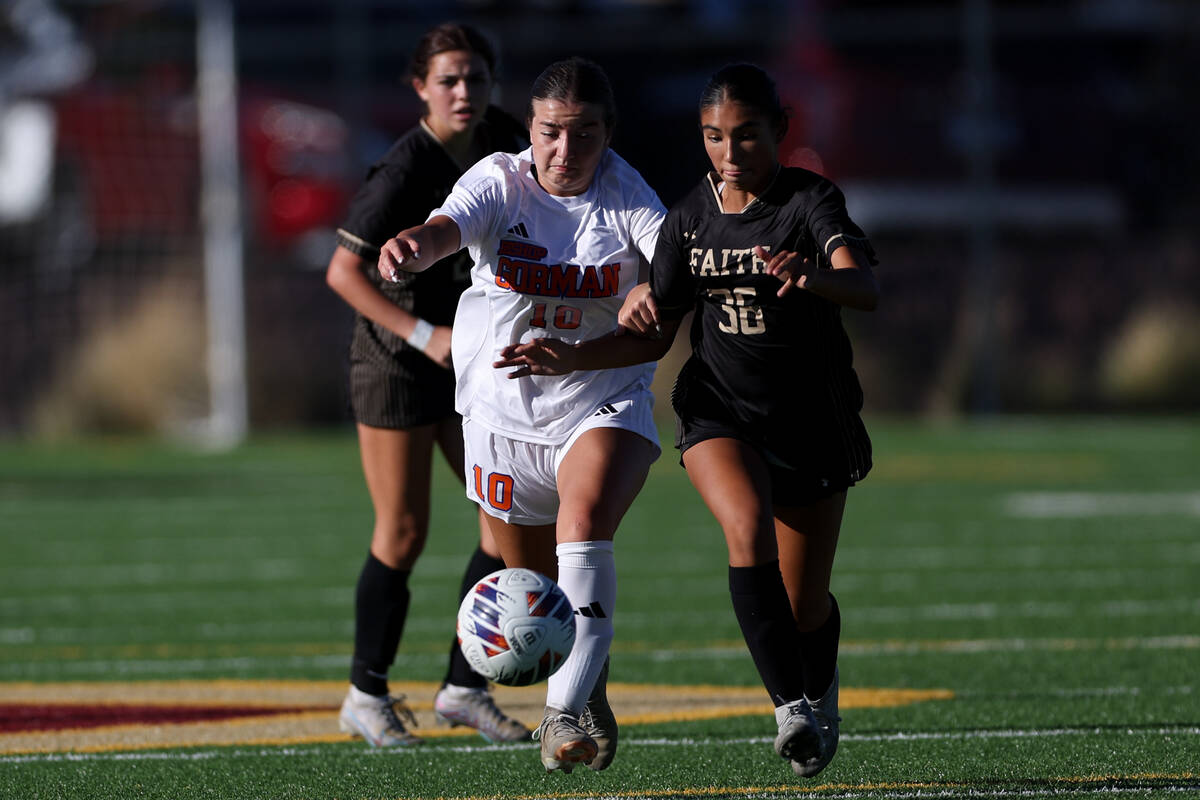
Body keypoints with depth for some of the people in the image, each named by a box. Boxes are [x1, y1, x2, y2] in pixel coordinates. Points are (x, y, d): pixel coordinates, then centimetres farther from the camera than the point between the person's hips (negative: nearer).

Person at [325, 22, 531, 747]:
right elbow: (343, 271, -20)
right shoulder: (405, 170, -21)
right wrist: (424, 335, -23)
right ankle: (368, 695, 12)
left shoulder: (501, 140, -2)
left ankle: (465, 687, 9)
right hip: (397, 361, -6)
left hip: (473, 359, 6)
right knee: (404, 533, -3)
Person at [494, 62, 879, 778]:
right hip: (719, 413, 2)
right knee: (748, 530, -30)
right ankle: (792, 708, -31)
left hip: (813, 423, -2)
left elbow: (866, 287, -33)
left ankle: (822, 685, 43)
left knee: (803, 606, 7)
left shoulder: (811, 202, -14)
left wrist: (811, 277, -55)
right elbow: (652, 336, 9)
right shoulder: (690, 218, 1)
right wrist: (569, 359, -7)